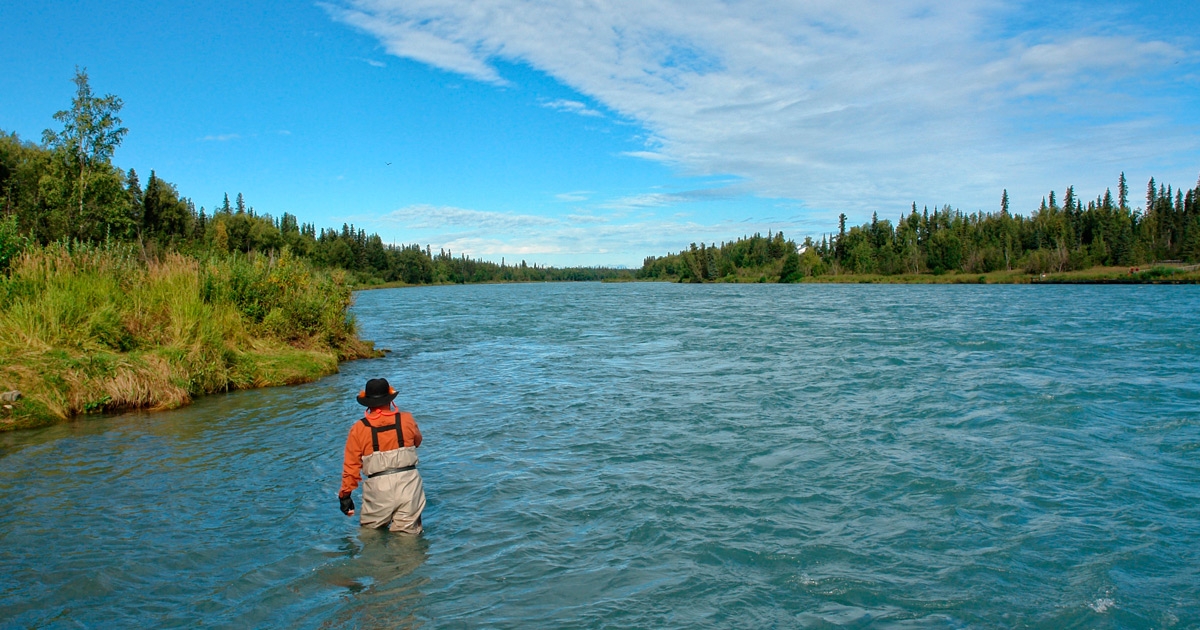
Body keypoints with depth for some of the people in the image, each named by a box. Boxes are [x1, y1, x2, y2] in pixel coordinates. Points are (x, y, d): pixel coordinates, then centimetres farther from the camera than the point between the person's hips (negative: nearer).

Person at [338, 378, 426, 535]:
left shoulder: (359, 428, -3)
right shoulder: (406, 419, 0)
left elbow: (351, 464, -1)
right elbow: (417, 442, 21)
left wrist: (345, 494, 9)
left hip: (379, 487, -1)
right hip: (408, 482, 1)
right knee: (407, 534, 6)